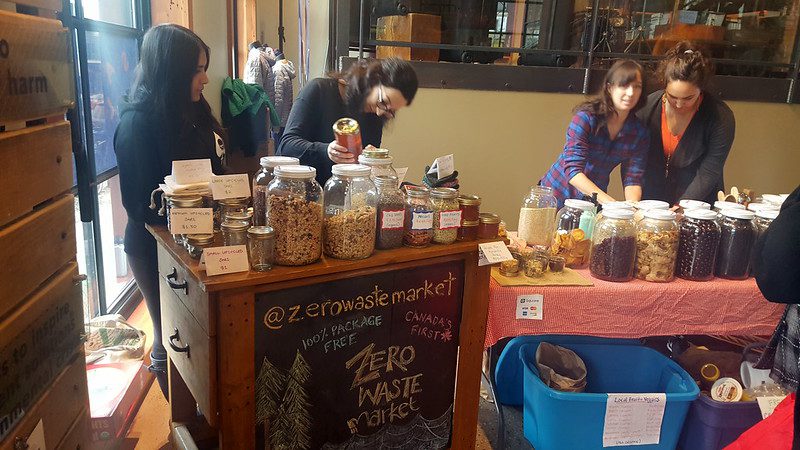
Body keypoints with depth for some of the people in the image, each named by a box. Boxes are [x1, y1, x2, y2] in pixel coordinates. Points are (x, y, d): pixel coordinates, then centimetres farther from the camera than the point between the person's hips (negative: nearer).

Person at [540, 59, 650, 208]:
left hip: (594, 204, 4)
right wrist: (608, 201, -34)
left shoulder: (640, 132, -3)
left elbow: (633, 179, -5)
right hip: (558, 195, -4)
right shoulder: (585, 117, -17)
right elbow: (572, 169, -24)